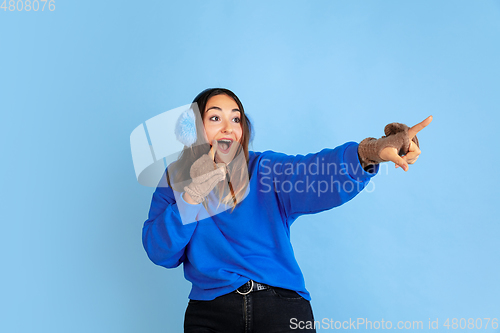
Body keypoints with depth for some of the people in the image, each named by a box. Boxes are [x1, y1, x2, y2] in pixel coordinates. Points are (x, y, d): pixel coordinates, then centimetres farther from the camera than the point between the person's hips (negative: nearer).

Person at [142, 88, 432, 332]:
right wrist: (193, 194, -15)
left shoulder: (266, 169, 3)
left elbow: (316, 175, -18)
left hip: (282, 302, 0)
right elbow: (160, 252, -3)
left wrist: (371, 152, -37)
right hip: (211, 308, 1)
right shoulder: (175, 181, 7)